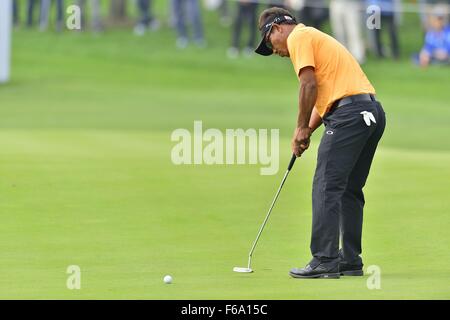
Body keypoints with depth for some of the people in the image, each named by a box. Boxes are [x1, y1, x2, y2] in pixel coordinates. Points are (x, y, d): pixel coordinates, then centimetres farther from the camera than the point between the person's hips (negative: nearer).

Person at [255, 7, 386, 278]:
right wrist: (307, 132, 15)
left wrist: (302, 128, -2)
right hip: (373, 112, 10)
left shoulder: (298, 37, 0)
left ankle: (325, 261, -15)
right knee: (350, 190, 14)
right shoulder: (315, 38, 30)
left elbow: (309, 85, -11)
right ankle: (350, 260, 16)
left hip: (349, 113, -10)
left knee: (327, 188, -10)